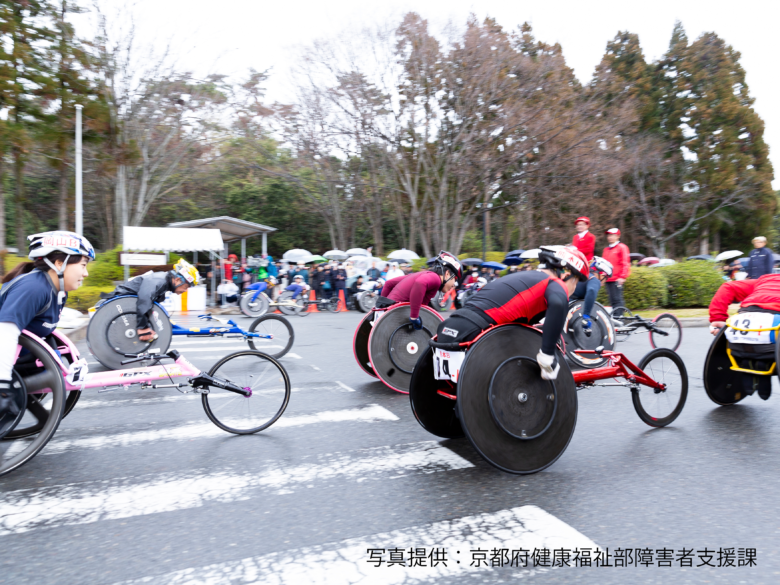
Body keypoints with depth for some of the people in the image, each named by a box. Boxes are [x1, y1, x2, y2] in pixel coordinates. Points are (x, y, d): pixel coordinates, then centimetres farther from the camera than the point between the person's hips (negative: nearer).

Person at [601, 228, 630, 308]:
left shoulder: (622, 247, 0)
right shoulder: (606, 249, 20)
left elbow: (625, 263, -6)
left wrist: (622, 277, -14)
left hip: (617, 280, -6)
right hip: (608, 280, 6)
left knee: (617, 299, -10)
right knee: (612, 300, 6)